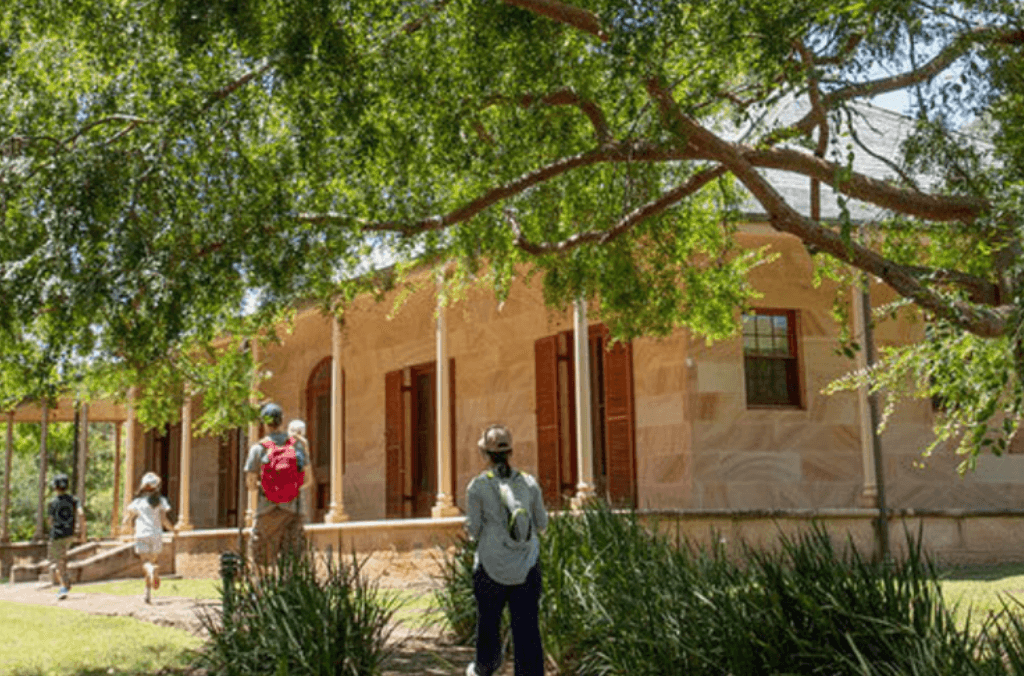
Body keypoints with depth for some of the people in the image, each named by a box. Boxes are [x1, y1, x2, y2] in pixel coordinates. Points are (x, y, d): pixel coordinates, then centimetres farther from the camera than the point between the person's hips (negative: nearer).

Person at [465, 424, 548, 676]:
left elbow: (474, 530, -6)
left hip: (492, 566, -1)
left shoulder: (478, 486, -9)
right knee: (527, 628, 4)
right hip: (527, 568, 2)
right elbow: (541, 523, 7)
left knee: (488, 620, 20)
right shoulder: (529, 483, -1)